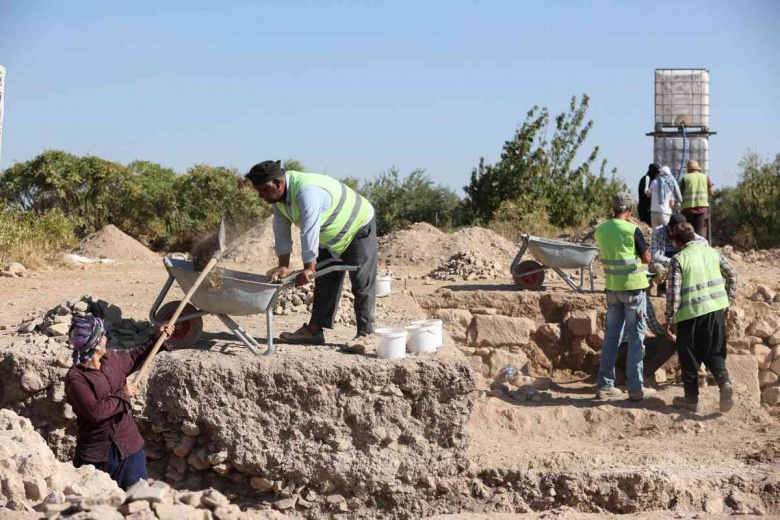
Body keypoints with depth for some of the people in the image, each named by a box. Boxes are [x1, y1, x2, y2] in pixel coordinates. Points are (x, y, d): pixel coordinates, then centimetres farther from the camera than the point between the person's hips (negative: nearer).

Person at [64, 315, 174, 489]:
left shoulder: (112, 359, 3)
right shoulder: (76, 378, -19)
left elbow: (134, 358, 26)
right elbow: (95, 411, -28)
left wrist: (157, 338, 25)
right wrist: (122, 395, -17)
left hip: (129, 448, 6)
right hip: (95, 455, -6)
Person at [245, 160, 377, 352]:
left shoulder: (307, 191, -38)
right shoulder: (279, 195, -8)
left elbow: (310, 232, -39)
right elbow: (281, 231, -5)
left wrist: (309, 267, -36)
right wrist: (283, 265, -8)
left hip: (358, 228, -9)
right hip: (331, 238, 9)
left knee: (362, 285, -7)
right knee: (324, 284, 9)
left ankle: (364, 334, -3)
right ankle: (314, 330, 12)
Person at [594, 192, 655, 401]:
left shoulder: (600, 230, 1)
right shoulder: (632, 230, -15)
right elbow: (646, 259, -6)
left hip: (612, 287, 5)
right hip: (633, 286, -5)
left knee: (611, 335, 12)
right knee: (635, 336, 2)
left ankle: (604, 385, 12)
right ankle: (635, 387, 2)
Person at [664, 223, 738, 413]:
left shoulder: (678, 260, -8)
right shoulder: (712, 252, 8)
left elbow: (673, 293, -13)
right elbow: (732, 276, 11)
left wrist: (669, 320, -5)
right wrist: (727, 303, 19)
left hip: (691, 313, -4)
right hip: (716, 309, 4)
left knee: (689, 357, 10)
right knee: (714, 352, 15)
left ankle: (691, 399, 16)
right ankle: (724, 382, -10)